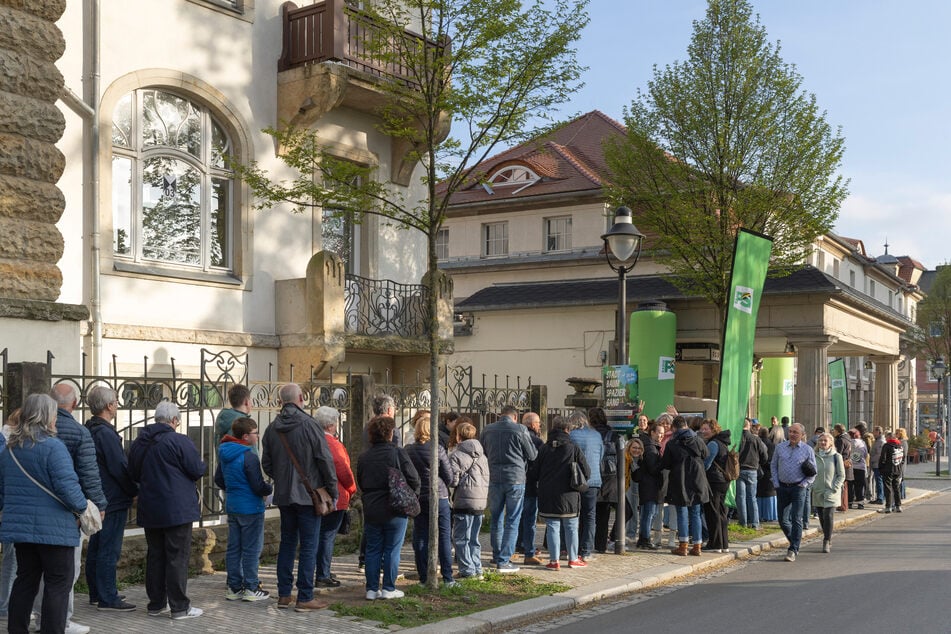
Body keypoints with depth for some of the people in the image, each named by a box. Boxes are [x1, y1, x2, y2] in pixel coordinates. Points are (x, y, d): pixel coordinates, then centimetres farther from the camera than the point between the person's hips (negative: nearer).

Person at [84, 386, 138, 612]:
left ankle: (96, 593, 26)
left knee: (95, 548, 16)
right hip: (113, 500, -10)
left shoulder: (89, 431, 11)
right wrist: (135, 492, -6)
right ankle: (108, 598, -1)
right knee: (109, 550, -5)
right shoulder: (106, 433, -19)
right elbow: (120, 468, -19)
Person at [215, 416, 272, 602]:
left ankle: (234, 587, 18)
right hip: (250, 508, -8)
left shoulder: (224, 455, 7)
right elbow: (258, 486, -18)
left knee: (233, 548, 12)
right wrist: (270, 489, 0)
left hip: (232, 507, 8)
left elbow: (218, 479, 17)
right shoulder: (249, 457, -19)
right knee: (251, 549, 1)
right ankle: (251, 588, 6)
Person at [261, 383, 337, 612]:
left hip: (283, 496, 6)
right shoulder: (309, 425, -13)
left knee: (287, 543, 15)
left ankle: (283, 595, 19)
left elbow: (266, 464, 11)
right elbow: (325, 460, -12)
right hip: (309, 494, -6)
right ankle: (305, 598, 1)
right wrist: (333, 492, -3)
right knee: (308, 546, -1)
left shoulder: (272, 428, 5)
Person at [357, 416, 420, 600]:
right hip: (395, 510, -4)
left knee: (373, 550, 11)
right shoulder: (398, 453, -12)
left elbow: (360, 484, 13)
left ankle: (372, 589, 12)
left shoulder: (363, 457, 3)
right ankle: (389, 588, 8)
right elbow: (414, 480, -10)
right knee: (392, 550, 5)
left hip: (371, 511, 4)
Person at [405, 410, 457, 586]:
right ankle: (447, 578, 6)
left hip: (418, 500, 2)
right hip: (439, 498, -2)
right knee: (444, 538, 5)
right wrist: (447, 485, 17)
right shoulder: (438, 449, -9)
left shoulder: (408, 451, -2)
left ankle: (424, 578, 9)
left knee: (420, 539, 8)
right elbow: (450, 477, -4)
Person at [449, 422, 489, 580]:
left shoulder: (456, 455, -8)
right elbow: (487, 478, 16)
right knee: (474, 538, 15)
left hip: (464, 501, -7)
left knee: (461, 538, 1)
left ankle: (467, 570, -1)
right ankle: (477, 570, 16)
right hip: (481, 501, 7)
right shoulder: (482, 455, 14)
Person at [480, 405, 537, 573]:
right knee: (512, 521, 2)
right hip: (516, 479, -4)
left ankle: (497, 557, 25)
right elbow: (532, 455, -1)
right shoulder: (520, 430, -8)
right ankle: (504, 561, 0)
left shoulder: (487, 430, 2)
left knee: (496, 520, 16)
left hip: (494, 479, 4)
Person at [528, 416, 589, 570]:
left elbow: (533, 474, 1)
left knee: (552, 528, 5)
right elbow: (586, 473, -3)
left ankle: (554, 560, 3)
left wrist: (540, 485, 21)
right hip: (569, 496, -1)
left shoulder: (544, 449, 0)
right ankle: (573, 559, 19)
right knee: (571, 528, 11)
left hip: (548, 496, 1)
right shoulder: (574, 448, -5)